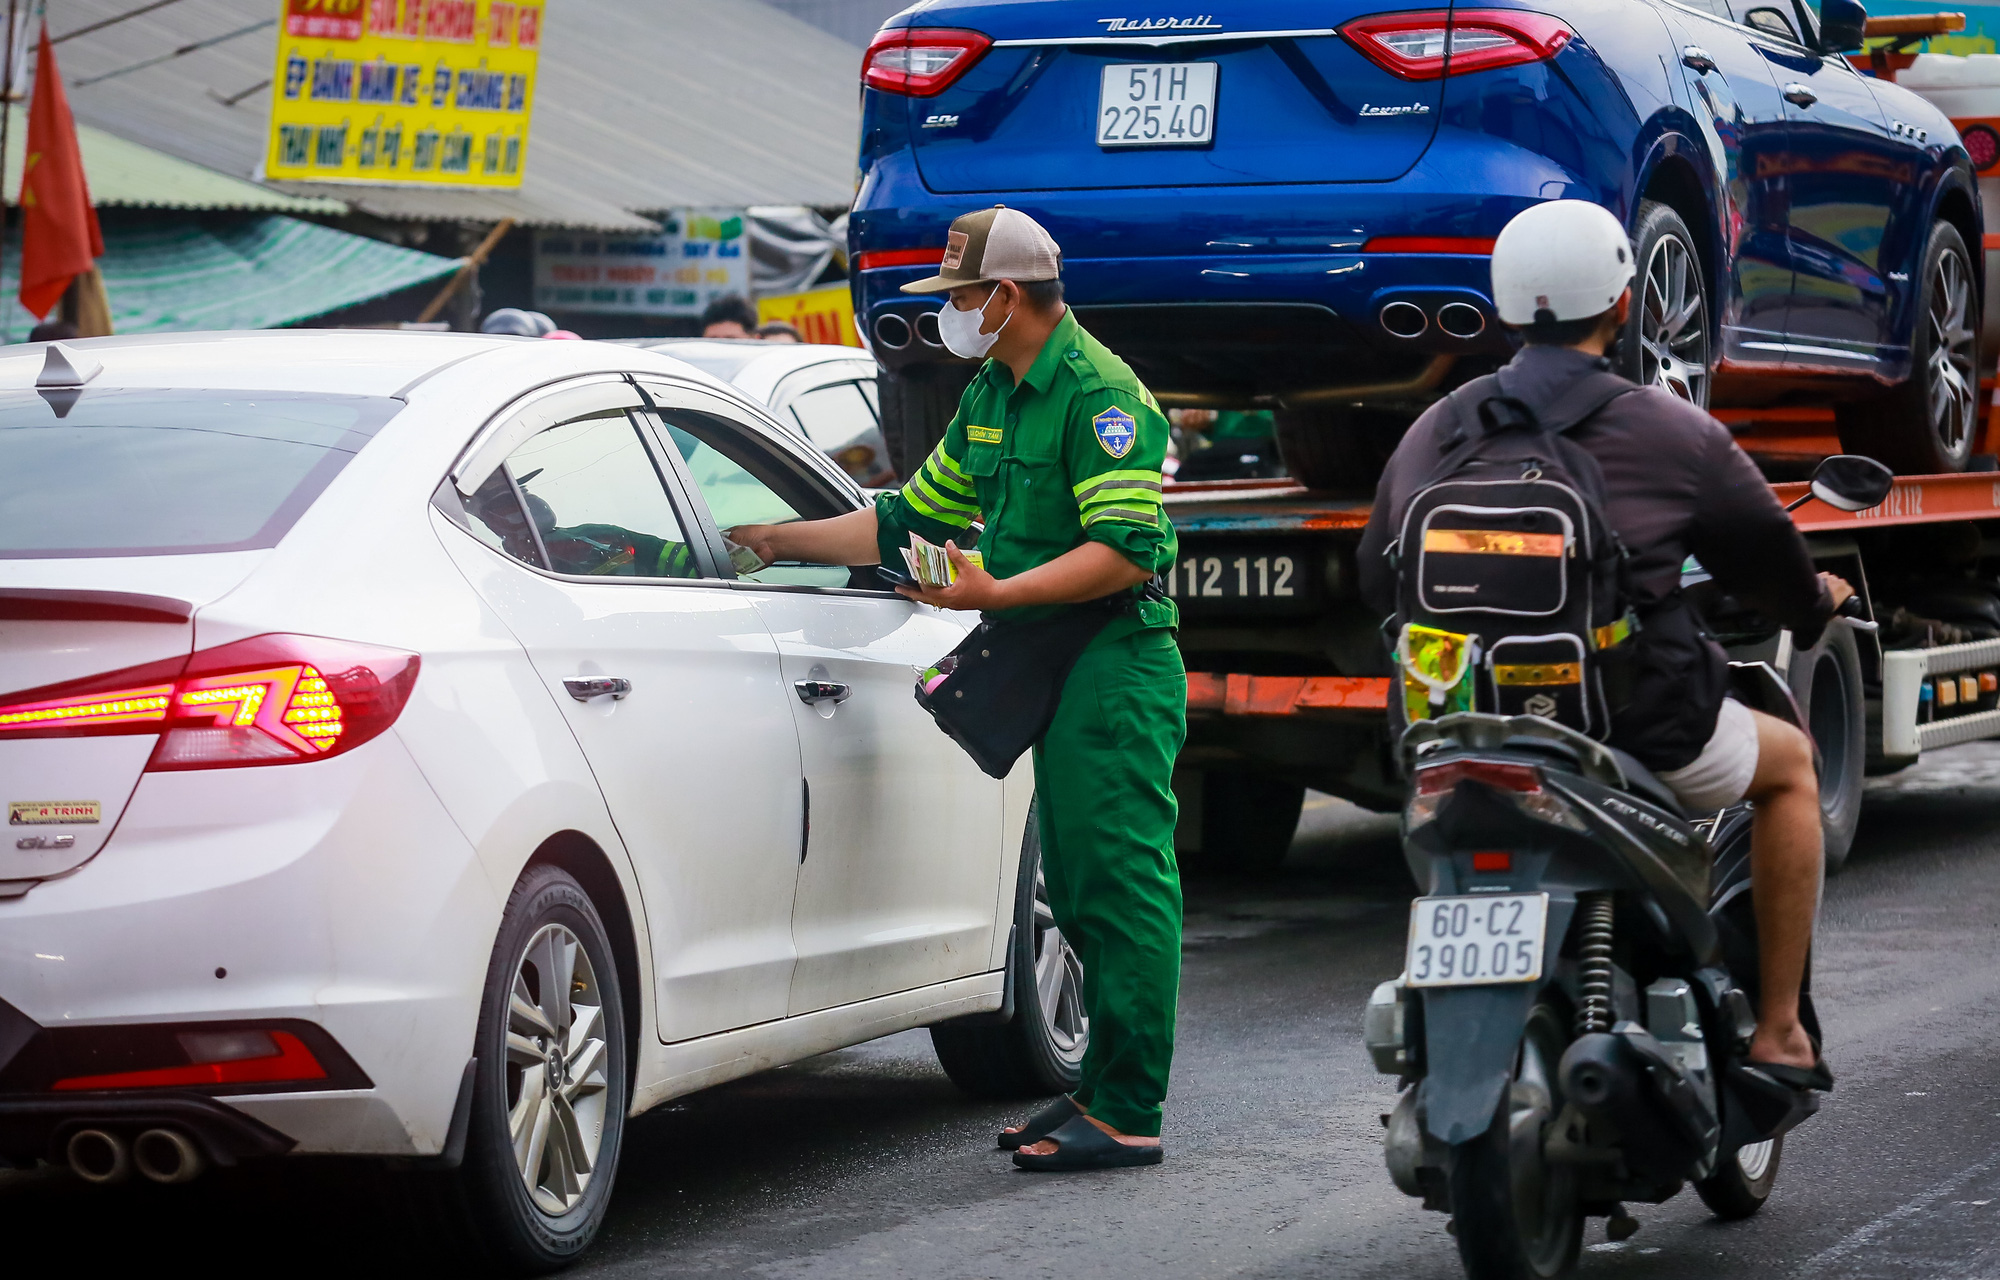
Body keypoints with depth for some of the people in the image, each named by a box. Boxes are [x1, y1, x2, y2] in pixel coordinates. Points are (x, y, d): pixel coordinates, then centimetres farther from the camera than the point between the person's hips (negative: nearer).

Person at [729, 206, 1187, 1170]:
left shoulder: (1099, 394, -13)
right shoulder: (992, 396, 18)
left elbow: (1126, 550, -22)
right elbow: (912, 518, 26)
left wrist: (996, 594, -26)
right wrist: (778, 541, 23)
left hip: (1114, 667, -10)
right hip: (1055, 673, 10)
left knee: (1120, 887, -10)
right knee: (1080, 890, 13)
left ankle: (1127, 1116, -10)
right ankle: (1103, 1090, 20)